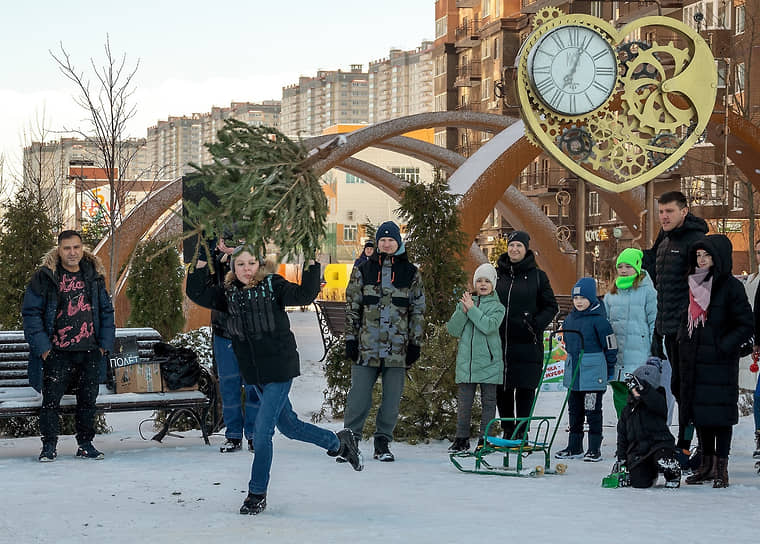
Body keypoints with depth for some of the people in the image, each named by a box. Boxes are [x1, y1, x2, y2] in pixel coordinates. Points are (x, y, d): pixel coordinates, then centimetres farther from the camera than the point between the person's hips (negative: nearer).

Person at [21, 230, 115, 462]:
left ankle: (85, 445, 18)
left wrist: (104, 342, 7)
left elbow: (106, 310, 16)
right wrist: (42, 345, -10)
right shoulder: (44, 277, -3)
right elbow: (31, 312, -4)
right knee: (51, 400, -3)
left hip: (90, 352, 3)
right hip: (57, 353, -3)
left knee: (88, 400, 7)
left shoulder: (94, 276, 9)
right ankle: (49, 447, 7)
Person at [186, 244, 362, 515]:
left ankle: (257, 493, 4)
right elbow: (197, 293, 2)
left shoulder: (273, 286, -9)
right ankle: (339, 443, 39)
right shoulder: (229, 293, 6)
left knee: (262, 430, -9)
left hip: (279, 370, -6)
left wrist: (312, 267, -28)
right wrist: (201, 265, -7)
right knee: (289, 426, 16)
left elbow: (303, 295, -20)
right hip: (253, 373, 6)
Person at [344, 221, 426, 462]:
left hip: (397, 348, 1)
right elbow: (352, 306, 8)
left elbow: (417, 311, 10)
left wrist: (415, 343, 4)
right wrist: (350, 338, 2)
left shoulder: (410, 273, 8)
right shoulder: (363, 270, 7)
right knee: (359, 396, -2)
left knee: (392, 398, 3)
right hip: (366, 345, -1)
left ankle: (382, 444, 14)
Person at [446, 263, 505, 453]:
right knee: (464, 402, 1)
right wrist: (463, 311, -12)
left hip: (489, 362, -2)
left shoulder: (497, 307, 3)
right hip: (466, 361, 2)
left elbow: (489, 326, -16)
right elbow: (453, 330, 1)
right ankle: (461, 438, 8)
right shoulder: (463, 303, 10)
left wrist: (472, 309, -15)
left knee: (488, 401, 2)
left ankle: (485, 438, 8)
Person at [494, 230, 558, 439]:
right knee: (502, 389, 4)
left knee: (525, 388, -2)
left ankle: (521, 432, 6)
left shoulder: (537, 276, 3)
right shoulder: (498, 274, 10)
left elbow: (551, 306, 5)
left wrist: (537, 324, -11)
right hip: (500, 341, 3)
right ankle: (507, 431, 16)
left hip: (527, 343, -3)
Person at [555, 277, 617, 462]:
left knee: (593, 411, -1)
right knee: (574, 411, 12)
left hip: (593, 375, -7)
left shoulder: (598, 320, -11)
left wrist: (609, 370, -1)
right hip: (573, 374, 7)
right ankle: (574, 447, 20)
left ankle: (594, 448, 5)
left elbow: (611, 346, -6)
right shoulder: (569, 319, 8)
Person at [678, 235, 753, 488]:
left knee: (720, 413, -4)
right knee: (699, 412, 9)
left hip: (719, 362, -6)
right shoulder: (694, 284, 12)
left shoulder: (730, 287, -7)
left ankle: (721, 467, 3)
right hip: (693, 360, 6)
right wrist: (683, 337, 10)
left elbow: (746, 325, -9)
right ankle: (706, 464, 18)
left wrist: (723, 346, -16)